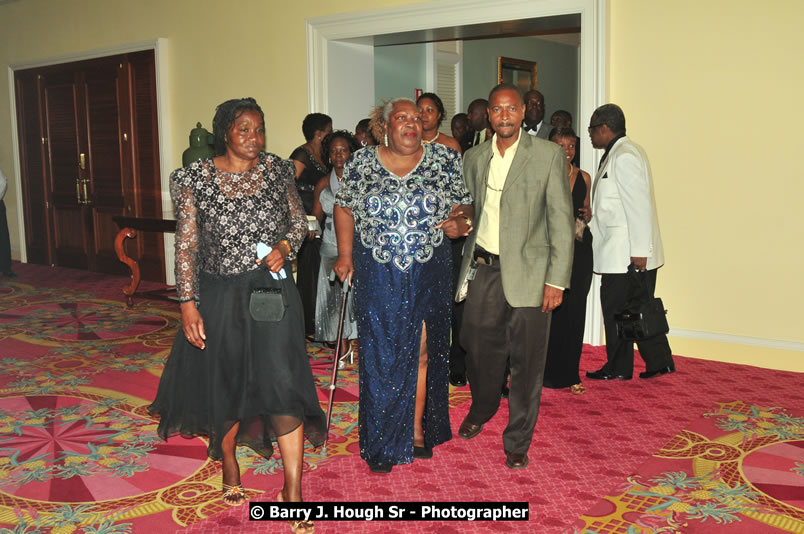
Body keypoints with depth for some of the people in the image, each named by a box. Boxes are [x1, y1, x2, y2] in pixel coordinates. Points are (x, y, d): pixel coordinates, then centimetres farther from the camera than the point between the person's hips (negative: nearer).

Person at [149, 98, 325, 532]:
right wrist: (188, 304, -9)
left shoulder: (278, 170, 2)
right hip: (219, 296, 0)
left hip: (271, 291, 0)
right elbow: (186, 244, -4)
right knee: (223, 384, 13)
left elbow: (299, 221, 11)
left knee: (282, 383, -8)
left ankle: (293, 493, 0)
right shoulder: (195, 178, -4)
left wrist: (285, 246, -10)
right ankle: (229, 465, 40)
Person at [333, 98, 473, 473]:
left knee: (423, 352, 7)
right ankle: (383, 442, 14)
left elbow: (465, 205, 6)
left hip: (429, 274, 1)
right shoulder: (361, 163, 1)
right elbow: (344, 207, 9)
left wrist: (461, 223, -15)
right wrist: (345, 255, 0)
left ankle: (416, 428, 24)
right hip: (378, 276, -1)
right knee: (381, 354, 2)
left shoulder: (444, 160, 2)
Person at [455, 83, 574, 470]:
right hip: (483, 271, 4)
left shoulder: (548, 155, -3)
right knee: (480, 350, 14)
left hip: (527, 274, -3)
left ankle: (517, 442, 19)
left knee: (526, 362, 2)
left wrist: (557, 280, -10)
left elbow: (561, 220, -5)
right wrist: (466, 264, 9)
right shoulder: (473, 158, 9)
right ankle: (481, 409, 43)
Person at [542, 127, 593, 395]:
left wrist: (588, 214, 1)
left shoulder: (583, 177, 12)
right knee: (551, 310, -4)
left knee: (574, 310, 5)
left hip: (579, 249, 4)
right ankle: (549, 372, 10)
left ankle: (569, 373, 14)